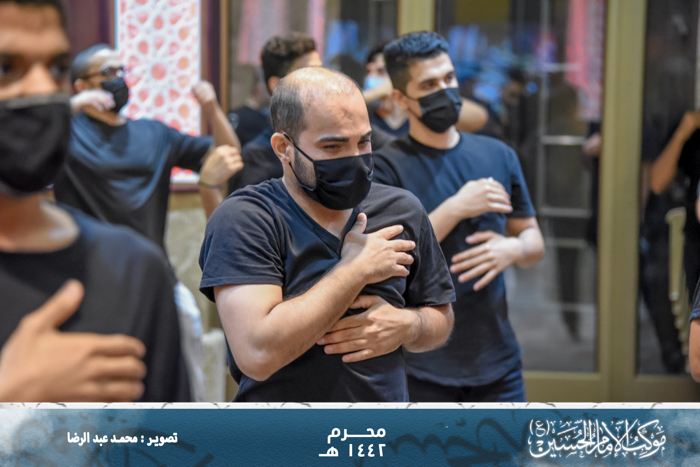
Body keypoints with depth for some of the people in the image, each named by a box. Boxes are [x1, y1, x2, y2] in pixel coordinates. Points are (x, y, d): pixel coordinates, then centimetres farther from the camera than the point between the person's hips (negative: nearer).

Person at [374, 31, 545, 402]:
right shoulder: (387, 167, -7)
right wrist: (455, 209, -19)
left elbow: (534, 241, 15)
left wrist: (513, 249, -9)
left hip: (497, 360, 4)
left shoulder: (499, 156, 8)